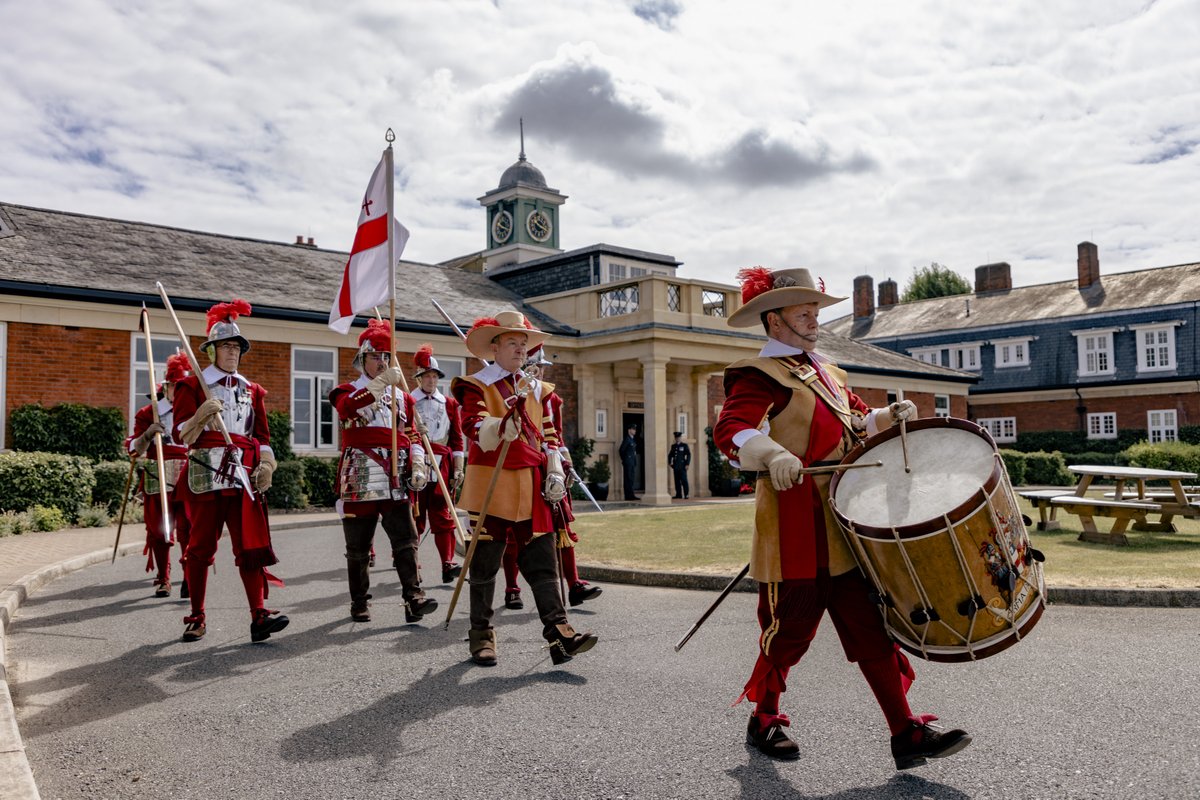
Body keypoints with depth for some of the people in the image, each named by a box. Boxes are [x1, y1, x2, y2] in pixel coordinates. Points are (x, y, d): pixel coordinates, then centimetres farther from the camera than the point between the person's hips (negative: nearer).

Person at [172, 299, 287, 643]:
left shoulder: (251, 390, 17)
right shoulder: (192, 386, 4)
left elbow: (262, 435, 18)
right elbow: (180, 436, -2)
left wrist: (266, 465, 2)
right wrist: (202, 413, -19)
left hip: (243, 474, 3)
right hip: (206, 473, -3)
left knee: (251, 544, -6)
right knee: (200, 547, 3)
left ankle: (259, 615, -10)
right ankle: (196, 618, 15)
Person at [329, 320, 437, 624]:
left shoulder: (402, 396, 17)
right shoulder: (347, 391, 6)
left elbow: (412, 435, 17)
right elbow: (347, 407, -19)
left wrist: (418, 466, 1)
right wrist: (381, 382, -30)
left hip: (396, 481, 2)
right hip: (360, 479, -2)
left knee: (406, 540, -8)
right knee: (358, 547, 6)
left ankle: (414, 599, -11)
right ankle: (359, 603, 18)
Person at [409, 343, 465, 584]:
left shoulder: (449, 404, 12)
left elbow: (457, 438, 11)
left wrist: (458, 469, 3)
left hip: (442, 467, 2)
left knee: (443, 516, -1)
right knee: (415, 517, 2)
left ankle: (448, 564, -4)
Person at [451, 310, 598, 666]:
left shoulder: (537, 389, 16)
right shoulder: (475, 386, -1)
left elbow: (549, 436, 18)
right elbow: (475, 429, -19)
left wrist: (555, 472, 6)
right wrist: (504, 424, -38)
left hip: (532, 487, 4)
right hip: (491, 485, -4)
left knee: (542, 559, 0)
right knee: (485, 563, 5)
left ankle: (557, 628, -2)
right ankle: (481, 633, 17)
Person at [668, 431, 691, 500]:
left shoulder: (684, 445, 4)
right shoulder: (673, 446, 17)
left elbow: (688, 455, -1)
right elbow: (670, 455, 23)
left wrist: (687, 464, -8)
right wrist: (669, 463, 11)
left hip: (682, 466, -4)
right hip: (675, 467, 5)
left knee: (684, 480, -7)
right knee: (677, 481, 4)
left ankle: (686, 495, -6)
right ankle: (678, 495, 7)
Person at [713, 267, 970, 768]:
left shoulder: (825, 372, 19)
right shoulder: (759, 376, -8)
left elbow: (858, 422, 24)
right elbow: (731, 431, -24)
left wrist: (888, 416, 2)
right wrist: (772, 453, -44)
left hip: (844, 527, 7)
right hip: (796, 529, -7)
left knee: (872, 628, 7)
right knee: (789, 633, 6)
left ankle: (906, 735, 13)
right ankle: (763, 723, 28)